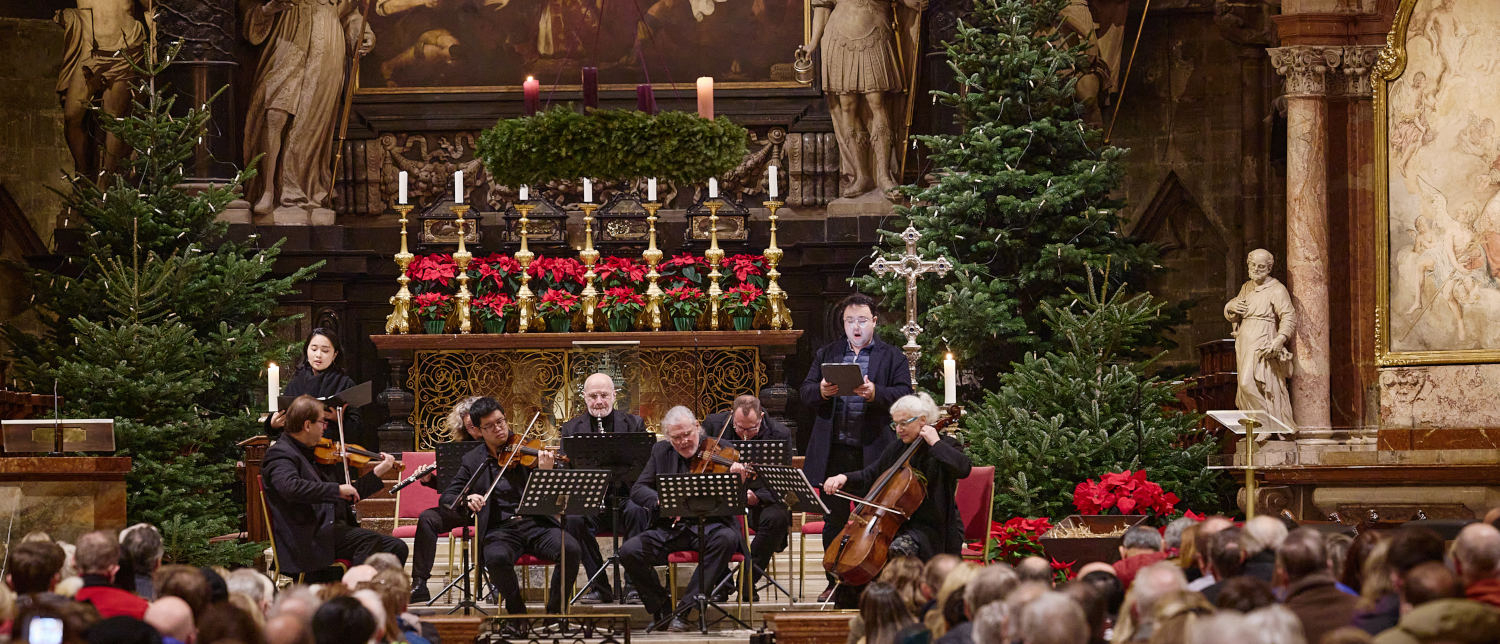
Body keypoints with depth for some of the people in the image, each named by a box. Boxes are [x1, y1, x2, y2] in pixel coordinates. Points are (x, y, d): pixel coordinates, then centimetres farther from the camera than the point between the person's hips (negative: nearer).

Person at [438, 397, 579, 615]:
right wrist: (467, 498, -15)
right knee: (497, 558, -35)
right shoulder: (473, 461, 12)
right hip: (500, 530, -1)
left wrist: (546, 473, -19)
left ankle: (554, 611, -9)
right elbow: (447, 498, 8)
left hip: (536, 523, 1)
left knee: (570, 548, -28)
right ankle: (517, 612, -11)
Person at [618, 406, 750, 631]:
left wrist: (737, 478, -32)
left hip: (709, 526, -2)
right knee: (629, 552, -21)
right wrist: (660, 500, -18)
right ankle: (662, 608, 0)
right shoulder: (661, 451, 9)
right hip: (670, 529, 2)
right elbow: (637, 490, 5)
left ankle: (685, 610, -27)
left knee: (726, 539, -36)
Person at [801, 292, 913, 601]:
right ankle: (834, 583, 17)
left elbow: (904, 395, -5)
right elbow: (806, 391, 9)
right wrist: (821, 391, -14)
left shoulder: (892, 357, 6)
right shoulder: (826, 354, 15)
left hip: (872, 451, -3)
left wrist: (876, 393, -23)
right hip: (834, 451, 3)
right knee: (833, 520, 9)